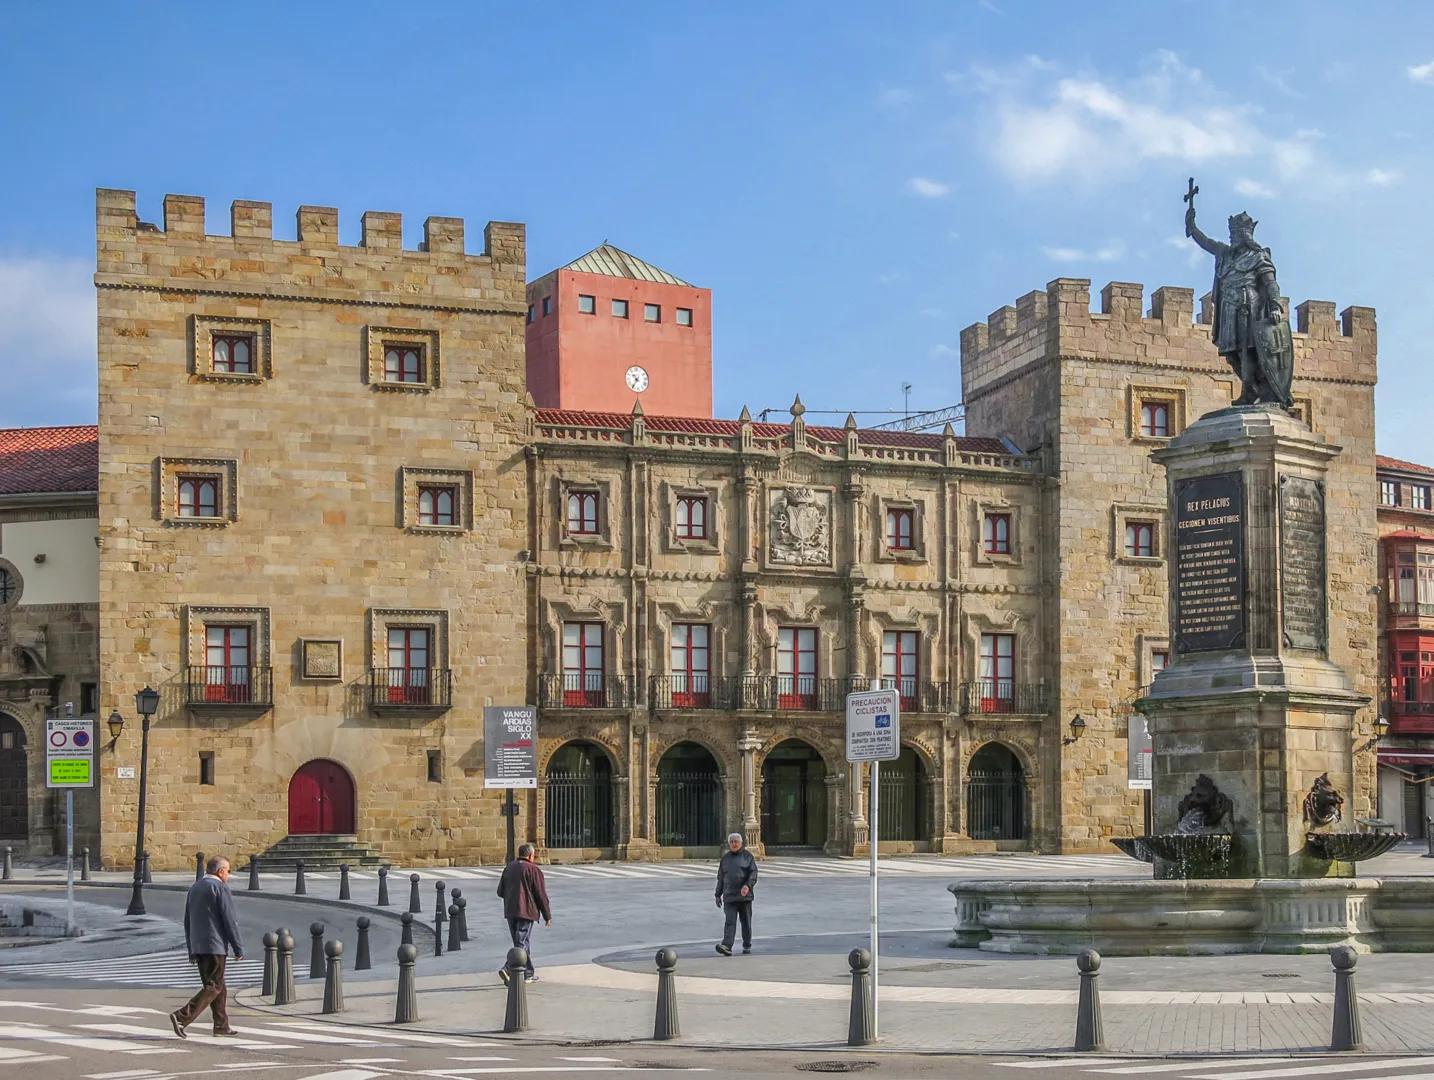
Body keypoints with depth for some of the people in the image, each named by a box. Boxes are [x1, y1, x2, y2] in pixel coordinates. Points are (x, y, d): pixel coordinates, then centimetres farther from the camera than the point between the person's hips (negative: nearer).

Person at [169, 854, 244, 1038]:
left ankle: (221, 1025, 16)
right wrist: (238, 949, -7)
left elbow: (187, 922, 17)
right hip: (215, 945, -8)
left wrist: (191, 950, 21)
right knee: (213, 987, -7)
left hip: (198, 946, 8)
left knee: (218, 986, 15)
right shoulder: (220, 888, -9)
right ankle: (182, 1017, -19)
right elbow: (229, 921, -12)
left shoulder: (194, 888, 15)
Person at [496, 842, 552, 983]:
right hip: (526, 911, -6)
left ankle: (529, 974, 21)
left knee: (522, 942, 15)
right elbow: (541, 895, -6)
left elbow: (500, 892, 14)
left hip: (510, 912, 6)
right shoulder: (533, 869, -6)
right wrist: (547, 916, 1)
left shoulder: (509, 867, 11)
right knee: (521, 943, -6)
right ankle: (507, 969, -24)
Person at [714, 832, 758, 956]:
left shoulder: (747, 856, 4)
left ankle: (747, 945, 22)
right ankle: (727, 946, -21)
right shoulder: (725, 858, 13)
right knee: (729, 921, -11)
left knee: (746, 922, 9)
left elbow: (753, 872, -3)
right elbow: (720, 877, 17)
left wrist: (748, 885, -21)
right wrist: (718, 895, 14)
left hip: (745, 895, -1)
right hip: (729, 896, 1)